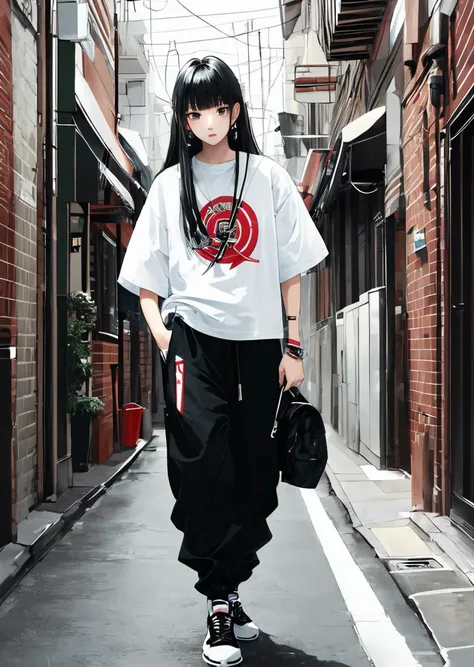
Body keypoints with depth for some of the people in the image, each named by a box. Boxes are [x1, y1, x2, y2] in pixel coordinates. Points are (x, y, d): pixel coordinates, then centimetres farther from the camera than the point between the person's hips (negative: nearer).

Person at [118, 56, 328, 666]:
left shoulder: (268, 178, 11)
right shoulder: (170, 184, 10)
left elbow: (290, 270, 10)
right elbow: (146, 277, 11)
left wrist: (293, 348, 4)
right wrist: (159, 329, -6)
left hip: (258, 342, 2)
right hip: (194, 339, -1)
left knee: (254, 476, 5)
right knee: (204, 467, -14)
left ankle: (226, 592, 21)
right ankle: (221, 605, -4)